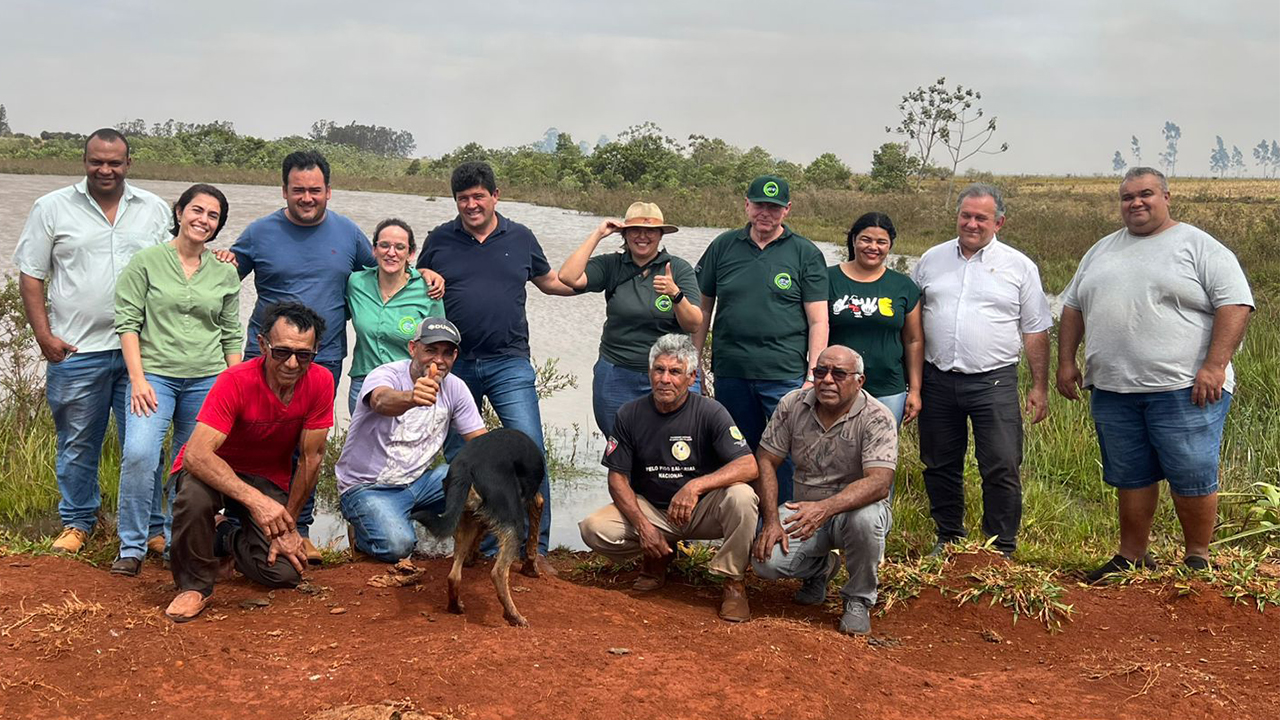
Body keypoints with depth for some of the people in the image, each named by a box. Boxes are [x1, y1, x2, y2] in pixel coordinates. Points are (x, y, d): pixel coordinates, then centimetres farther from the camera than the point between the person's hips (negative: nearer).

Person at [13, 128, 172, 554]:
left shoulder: (155, 211, 8)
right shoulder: (53, 208, 3)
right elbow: (31, 275, 3)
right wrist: (44, 335, -5)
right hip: (76, 351, -1)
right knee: (77, 445, 8)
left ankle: (151, 527, 13)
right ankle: (77, 523, 23)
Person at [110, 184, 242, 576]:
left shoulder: (225, 275, 11)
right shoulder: (146, 262, 3)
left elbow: (231, 337, 14)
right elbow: (128, 322, -1)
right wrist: (138, 379, -10)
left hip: (207, 381, 3)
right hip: (155, 374, -3)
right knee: (139, 454, -21)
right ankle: (132, 547, -9)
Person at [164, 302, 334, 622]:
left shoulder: (321, 382, -19)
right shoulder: (235, 382, -29)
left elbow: (311, 458, -10)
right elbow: (196, 455, -38)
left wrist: (287, 526, -7)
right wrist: (253, 499, -49)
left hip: (269, 478, 3)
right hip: (214, 469, -3)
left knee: (284, 573, -14)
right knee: (196, 494, -39)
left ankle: (228, 539, 21)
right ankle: (194, 584, -12)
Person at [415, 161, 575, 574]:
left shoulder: (520, 238, 7)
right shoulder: (440, 240, 6)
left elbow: (552, 282, 20)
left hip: (509, 364, -1)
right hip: (455, 365, 1)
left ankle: (535, 548, -1)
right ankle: (483, 547, 20)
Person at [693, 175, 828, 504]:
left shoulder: (806, 254, 2)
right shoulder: (723, 247, 9)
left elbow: (818, 321, -1)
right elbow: (703, 308, 14)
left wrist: (813, 378, -8)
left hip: (785, 377, -3)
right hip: (730, 374, 3)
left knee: (787, 460, -5)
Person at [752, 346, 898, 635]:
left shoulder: (877, 418, -17)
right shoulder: (792, 405, -4)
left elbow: (879, 482, -29)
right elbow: (766, 461, 0)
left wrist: (826, 508, -44)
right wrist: (772, 521, -13)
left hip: (854, 508, -3)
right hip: (804, 511, 3)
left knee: (865, 518, -39)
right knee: (765, 562, -23)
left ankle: (858, 601, -9)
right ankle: (820, 568, 16)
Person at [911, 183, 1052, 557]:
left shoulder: (1019, 267, 3)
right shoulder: (931, 260, 10)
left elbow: (1036, 332, 5)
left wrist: (1039, 387, 0)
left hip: (993, 382, -3)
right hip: (937, 380, 3)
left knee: (1002, 469, -4)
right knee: (940, 466, 11)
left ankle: (1001, 548, 8)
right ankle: (948, 537, 26)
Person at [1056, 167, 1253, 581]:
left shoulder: (1199, 247, -1)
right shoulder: (1102, 251, 17)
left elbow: (1235, 305, -8)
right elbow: (1073, 307, 22)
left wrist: (1214, 366, -17)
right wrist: (1066, 361, 12)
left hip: (1184, 390, -5)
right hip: (1113, 391, 5)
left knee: (1192, 478, -3)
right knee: (1130, 477, 11)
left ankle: (1198, 558, 12)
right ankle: (1132, 557, 22)